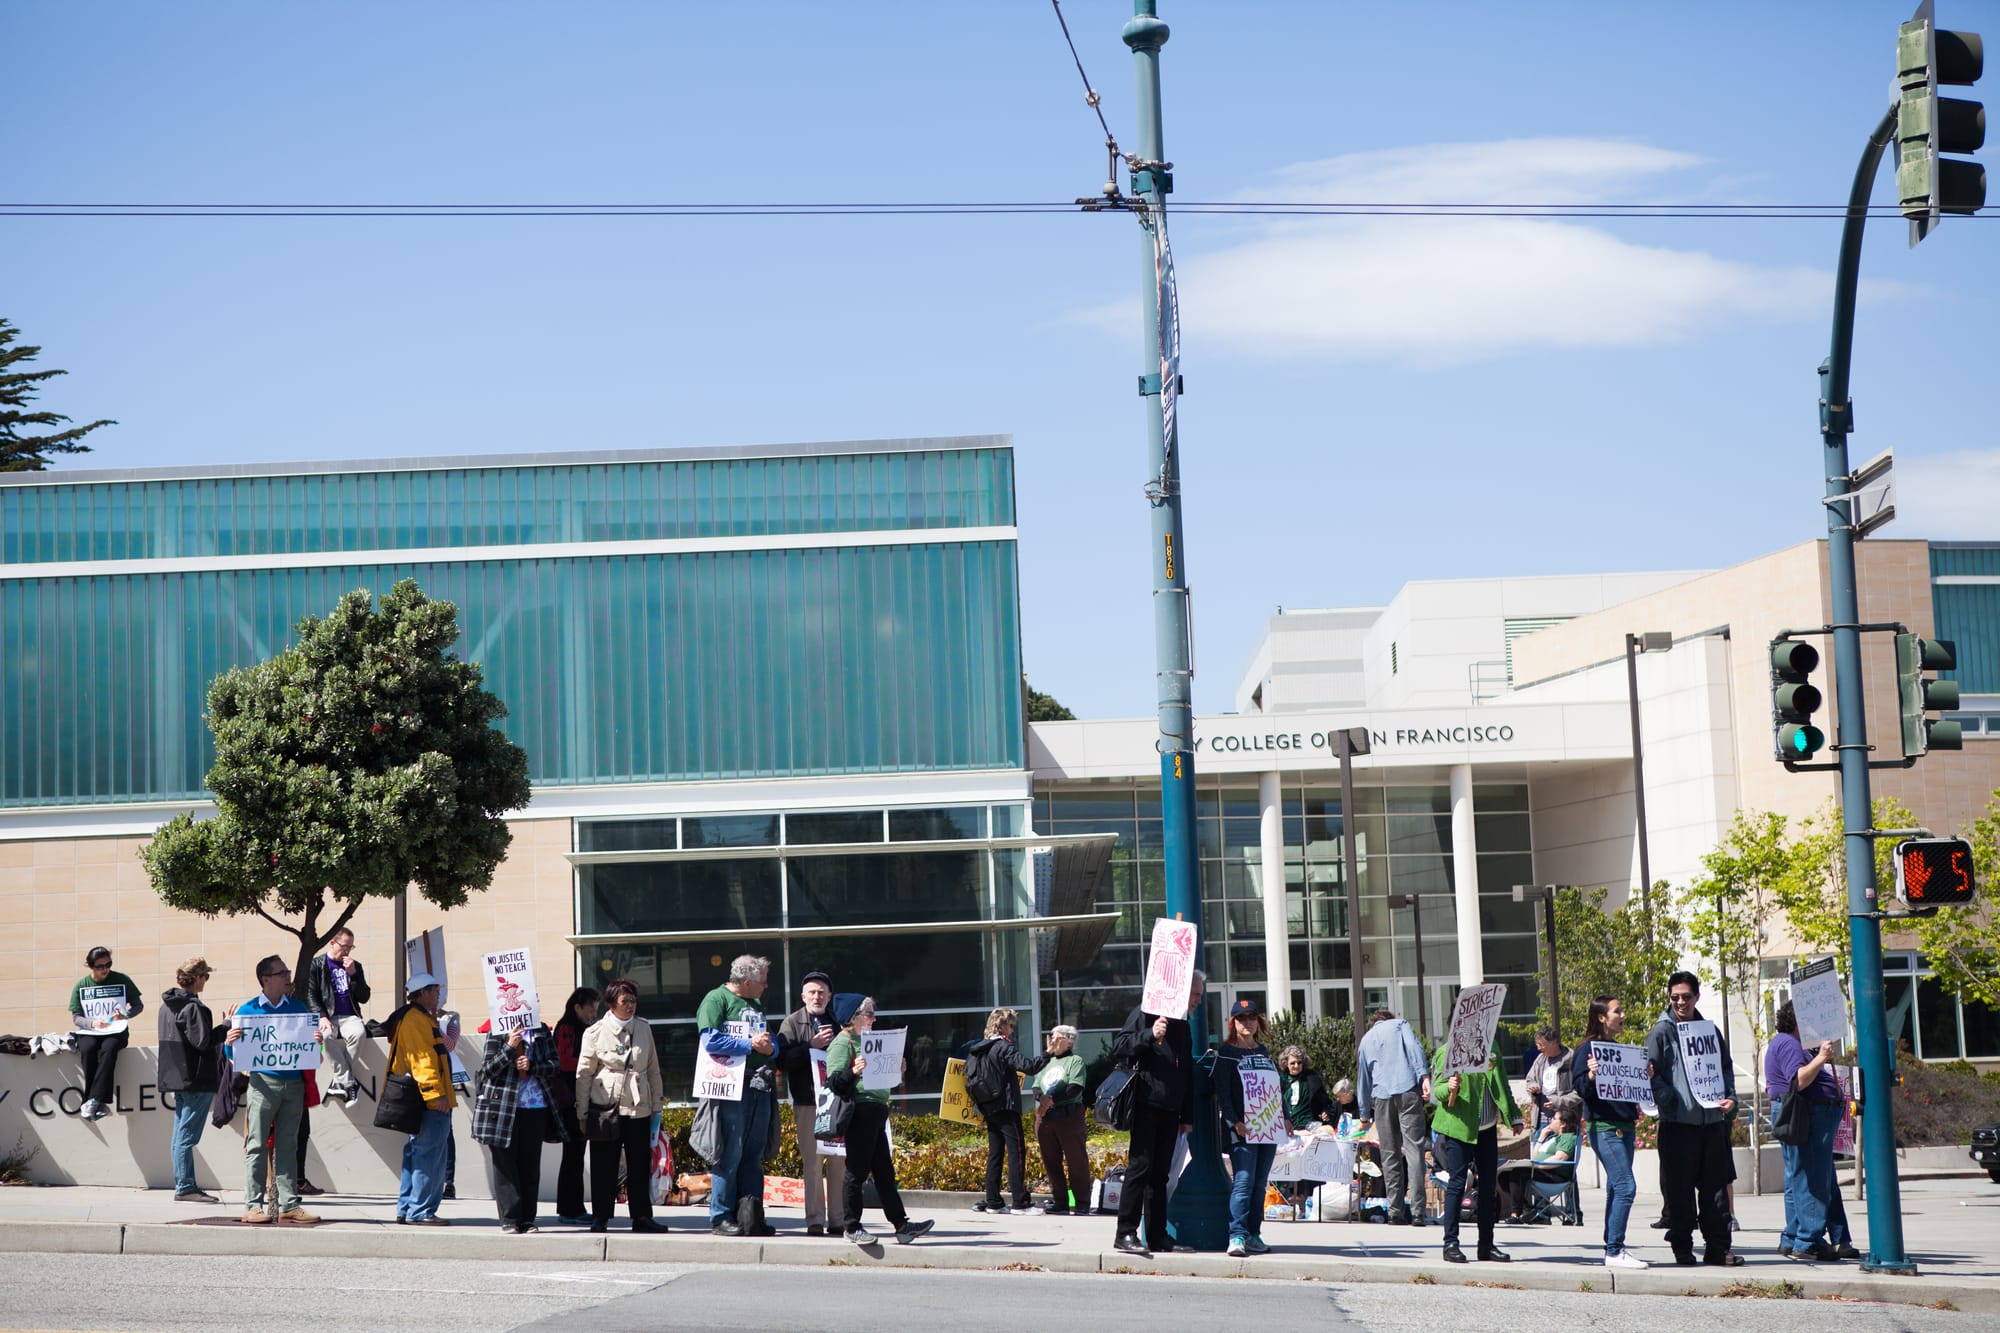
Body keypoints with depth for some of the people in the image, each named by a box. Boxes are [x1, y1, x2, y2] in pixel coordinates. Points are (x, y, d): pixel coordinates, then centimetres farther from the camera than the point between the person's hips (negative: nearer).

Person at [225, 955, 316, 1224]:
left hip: (294, 1083, 3)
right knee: (256, 1145, -4)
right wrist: (230, 1043, -16)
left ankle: (289, 1205, 6)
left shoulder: (298, 1008, 13)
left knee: (287, 1146, 5)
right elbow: (234, 1056, 6)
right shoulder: (248, 1010, 4)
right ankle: (253, 1205, -3)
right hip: (263, 1082, -3)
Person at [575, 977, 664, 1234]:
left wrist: (656, 1106, 11)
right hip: (606, 1107, -3)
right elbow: (584, 1074, 2)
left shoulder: (644, 1029, 9)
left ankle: (641, 1217, 11)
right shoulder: (595, 1033, -1)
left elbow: (653, 1070, 14)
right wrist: (583, 1114, 0)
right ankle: (600, 1217, 8)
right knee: (604, 1165, 0)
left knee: (640, 1165, 4)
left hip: (638, 1107, 3)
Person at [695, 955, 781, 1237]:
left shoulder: (756, 1006, 21)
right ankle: (721, 1218, -1)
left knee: (753, 1155, 10)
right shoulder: (716, 999, -4)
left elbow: (773, 1042, 23)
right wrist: (750, 1044, -11)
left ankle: (751, 1216, 14)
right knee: (729, 1155, -6)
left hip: (760, 1087, 8)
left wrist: (769, 1046, -2)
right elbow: (710, 1041, -16)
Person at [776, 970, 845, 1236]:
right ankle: (815, 1220, -1)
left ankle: (838, 1219, 8)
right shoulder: (792, 1023, 6)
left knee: (840, 1161, 3)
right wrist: (812, 1046, -13)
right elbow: (783, 1059, -6)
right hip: (808, 1102, -3)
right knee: (812, 1162, -5)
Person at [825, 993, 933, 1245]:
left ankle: (901, 1225, 7)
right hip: (860, 1111, -10)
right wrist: (853, 1071, -32)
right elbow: (835, 1081, -16)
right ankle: (852, 1227, 1)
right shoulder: (842, 1042, -6)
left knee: (884, 1171, 8)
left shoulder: (864, 1042, 23)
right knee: (857, 1170, -5)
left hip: (875, 1111, 10)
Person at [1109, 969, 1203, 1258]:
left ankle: (1157, 1235, 11)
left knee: (1160, 1172, 8)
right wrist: (1150, 1035, -21)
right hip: (1146, 1103, -7)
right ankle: (1126, 1234, -14)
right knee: (1140, 1166, -12)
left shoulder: (1183, 1027, 21)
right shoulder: (1144, 1016, -1)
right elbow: (1118, 1049, -10)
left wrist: (1188, 1116, 19)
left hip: (1170, 1111, 7)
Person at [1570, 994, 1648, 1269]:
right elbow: (1580, 1088, -12)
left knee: (1617, 1187, 9)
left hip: (1623, 1127, 9)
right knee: (1625, 1186, -14)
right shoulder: (1588, 1048, -7)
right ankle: (1614, 1251, -12)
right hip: (1603, 1127, -9)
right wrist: (1591, 1076, -31)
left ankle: (1613, 1248, 14)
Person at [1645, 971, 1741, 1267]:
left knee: (1716, 1186, 5)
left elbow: (1726, 1067, 20)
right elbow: (1652, 1073, -4)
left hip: (1712, 1120, 4)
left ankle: (1718, 1248, 10)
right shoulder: (1661, 1032, 1)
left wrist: (1729, 1097, 3)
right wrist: (1667, 1098, -20)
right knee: (1679, 1189, -1)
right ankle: (1682, 1249, 7)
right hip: (1678, 1121, -4)